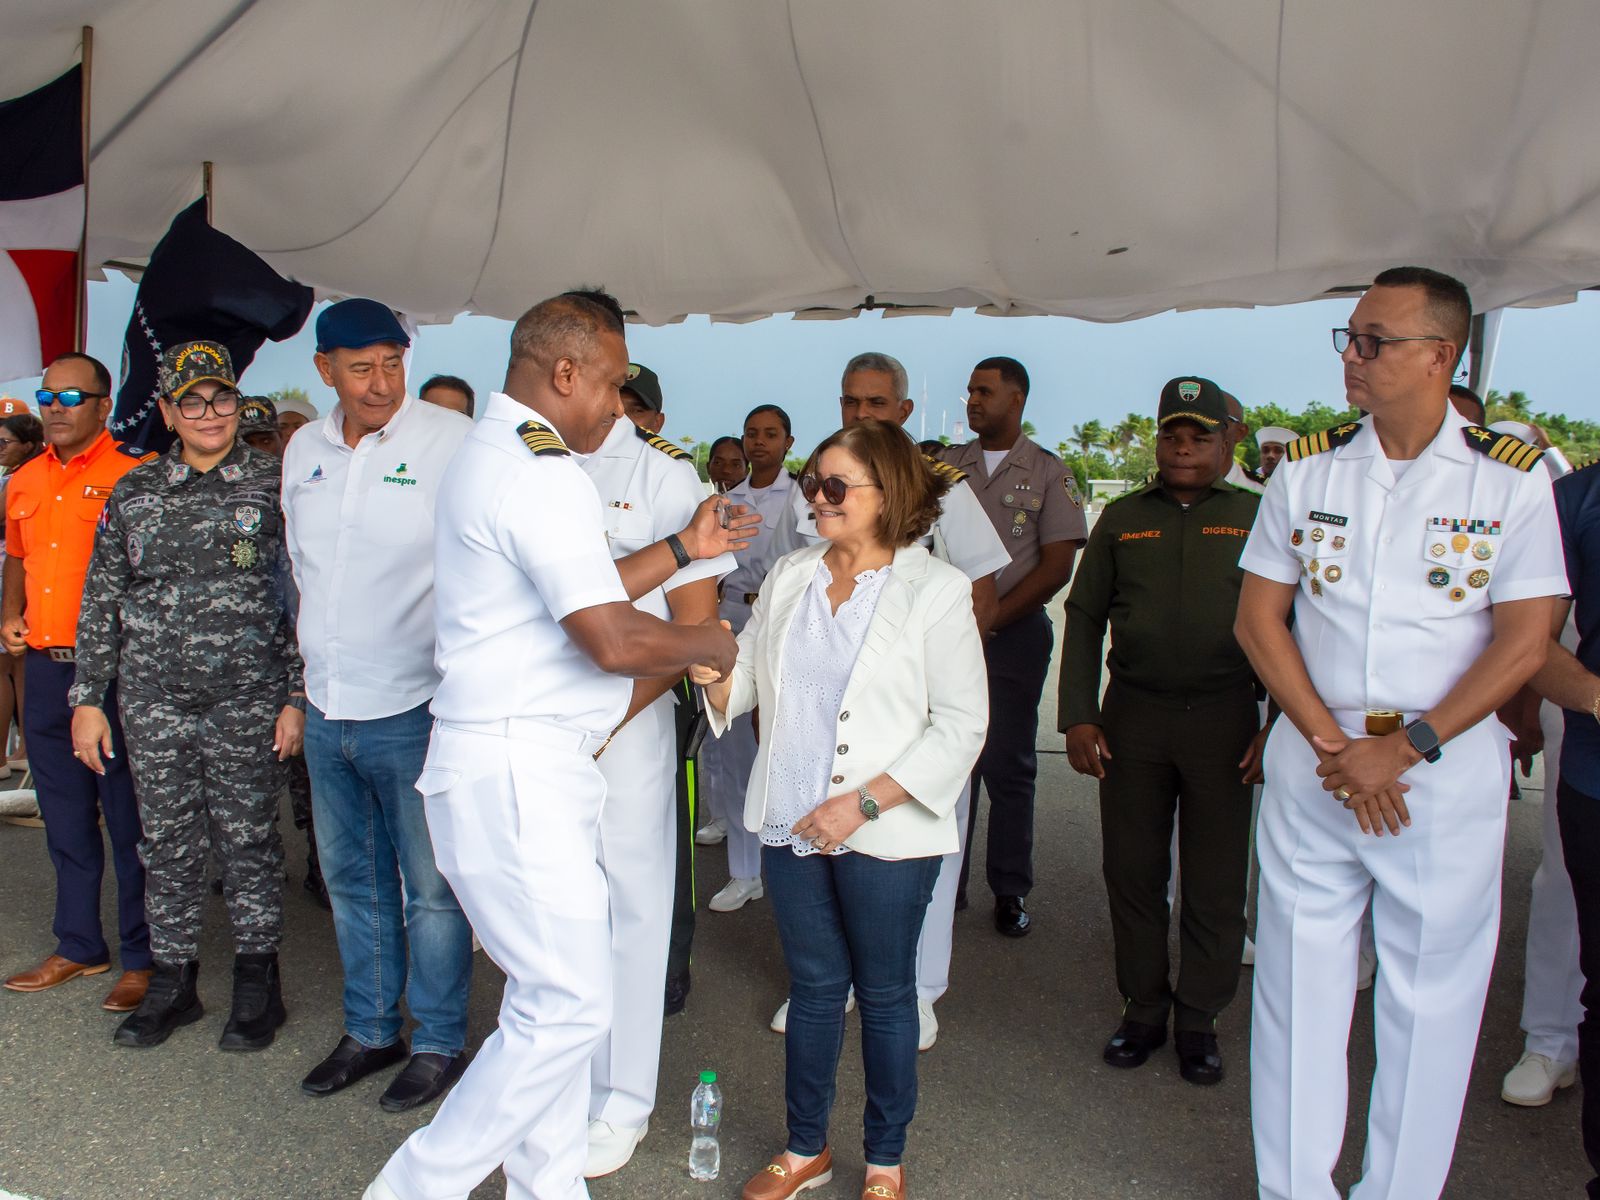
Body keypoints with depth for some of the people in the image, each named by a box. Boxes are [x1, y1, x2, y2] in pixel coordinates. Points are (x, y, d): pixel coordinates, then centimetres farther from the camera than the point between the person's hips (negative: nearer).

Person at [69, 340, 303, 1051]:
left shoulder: (275, 485, 0)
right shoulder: (133, 494, 9)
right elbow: (101, 603, 12)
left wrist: (297, 696, -6)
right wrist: (88, 698, 8)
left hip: (248, 701, -3)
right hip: (154, 703, 3)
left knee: (249, 844, 5)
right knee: (167, 846, 10)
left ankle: (257, 985, 19)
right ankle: (172, 981, 25)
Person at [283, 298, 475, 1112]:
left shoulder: (452, 440, -11)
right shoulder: (304, 450, 9)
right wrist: (315, 664, 18)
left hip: (414, 708, -6)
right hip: (327, 709, 6)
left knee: (430, 887, 4)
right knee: (351, 878, 18)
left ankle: (441, 1042, 22)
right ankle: (370, 1030, 34)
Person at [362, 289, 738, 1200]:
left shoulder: (494, 456, 17)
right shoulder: (543, 473, -17)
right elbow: (615, 639, -22)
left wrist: (681, 551, 20)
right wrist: (710, 644, -4)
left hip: (535, 765, 11)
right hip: (516, 771, -11)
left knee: (556, 995, 16)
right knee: (570, 1005, -6)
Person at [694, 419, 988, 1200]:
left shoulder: (935, 590, -8)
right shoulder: (789, 577, 6)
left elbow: (961, 725, -11)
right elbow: (747, 687, 10)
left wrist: (863, 803, -17)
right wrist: (712, 674, -14)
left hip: (885, 836, -4)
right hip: (792, 827, 4)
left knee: (885, 993, 12)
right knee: (813, 987, 16)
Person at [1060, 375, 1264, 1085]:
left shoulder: (1257, 517, 4)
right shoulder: (1123, 519, 10)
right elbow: (1085, 617, 9)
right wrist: (1078, 715, 2)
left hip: (1224, 717, -2)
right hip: (1132, 715, 2)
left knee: (1217, 881, 5)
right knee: (1132, 872, 9)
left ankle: (1198, 1020, 22)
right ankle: (1143, 1010, 25)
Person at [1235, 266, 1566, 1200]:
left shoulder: (1511, 477, -3)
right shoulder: (1308, 469, 4)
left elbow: (1524, 642, -6)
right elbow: (1258, 617, 3)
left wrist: (1404, 748, -14)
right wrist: (1332, 746, -8)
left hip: (1449, 769, -2)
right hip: (1312, 762, 2)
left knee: (1432, 994, 8)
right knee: (1299, 982, 9)